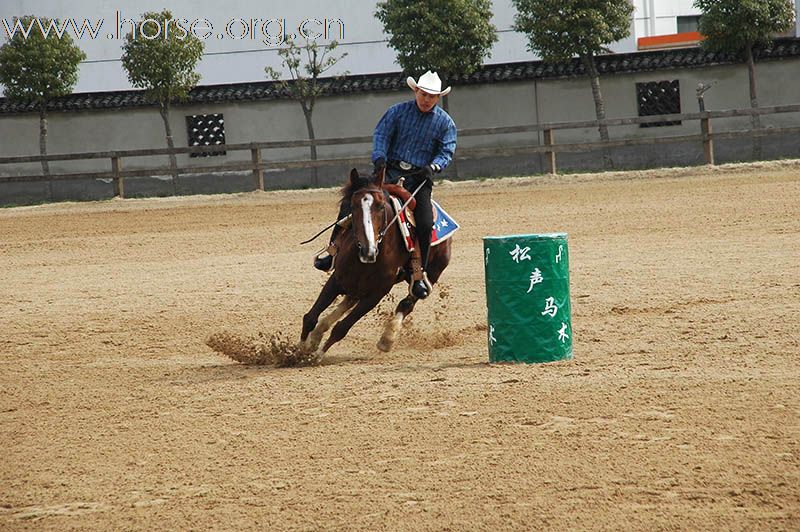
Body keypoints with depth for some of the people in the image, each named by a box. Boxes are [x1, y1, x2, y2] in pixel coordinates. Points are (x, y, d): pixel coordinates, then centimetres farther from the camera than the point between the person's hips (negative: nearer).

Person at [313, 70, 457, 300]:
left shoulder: (445, 122, 5)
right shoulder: (398, 111, 5)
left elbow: (446, 151, 1)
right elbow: (380, 135, -1)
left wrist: (433, 166, -20)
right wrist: (379, 157, -20)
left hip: (419, 177, -1)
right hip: (390, 171, 1)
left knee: (425, 223, -19)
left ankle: (419, 273, -6)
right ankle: (333, 248, -9)